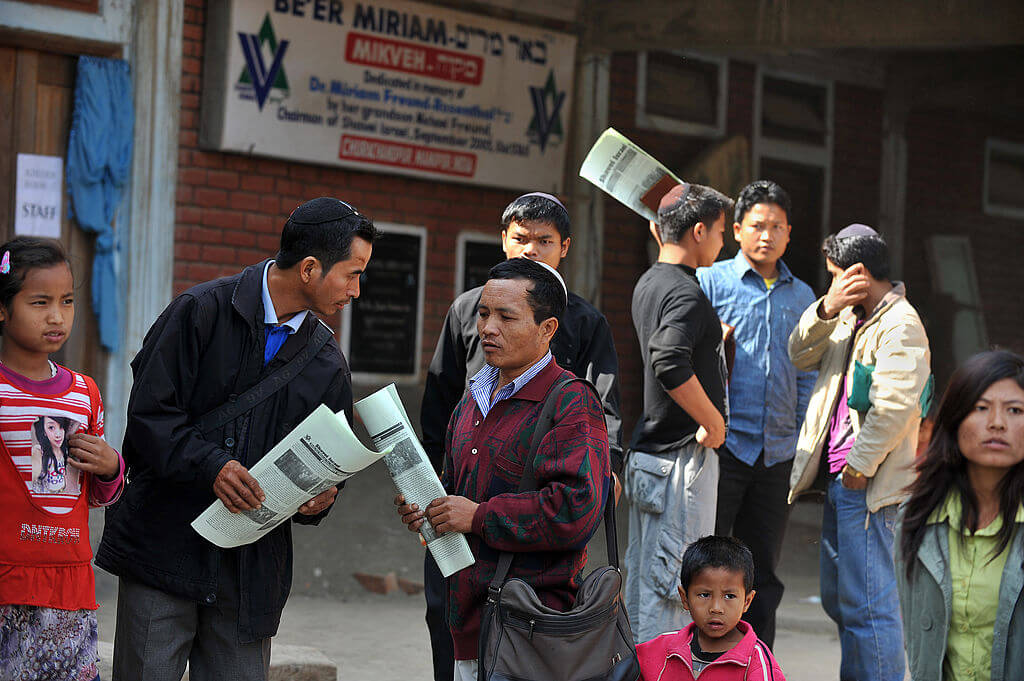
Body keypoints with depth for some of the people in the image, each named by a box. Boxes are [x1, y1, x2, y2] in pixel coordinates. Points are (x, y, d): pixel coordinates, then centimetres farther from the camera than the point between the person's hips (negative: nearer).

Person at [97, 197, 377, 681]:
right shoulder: (201, 311, -4)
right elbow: (149, 412, -10)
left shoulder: (328, 364, 11)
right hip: (165, 547, -4)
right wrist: (212, 465, -23)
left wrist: (319, 499, -6)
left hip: (253, 567, 4)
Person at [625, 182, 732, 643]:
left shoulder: (647, 285, 12)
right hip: (683, 456, -9)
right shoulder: (685, 293, -17)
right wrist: (714, 422, -20)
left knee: (642, 581, 14)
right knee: (674, 585, -5)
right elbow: (672, 365, -33)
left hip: (647, 451, 10)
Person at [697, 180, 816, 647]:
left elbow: (806, 374, 17)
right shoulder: (709, 281, 1)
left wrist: (802, 439, 8)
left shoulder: (801, 296, 14)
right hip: (723, 446, -4)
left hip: (778, 452, 4)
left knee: (762, 571, 10)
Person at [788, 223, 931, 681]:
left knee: (866, 604, -8)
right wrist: (826, 309, -2)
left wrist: (860, 464, -16)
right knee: (839, 599, 17)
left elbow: (895, 406, -22)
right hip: (839, 478, 10)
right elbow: (800, 356, 14)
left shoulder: (901, 325, -13)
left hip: (867, 487, -10)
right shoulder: (852, 317, 16)